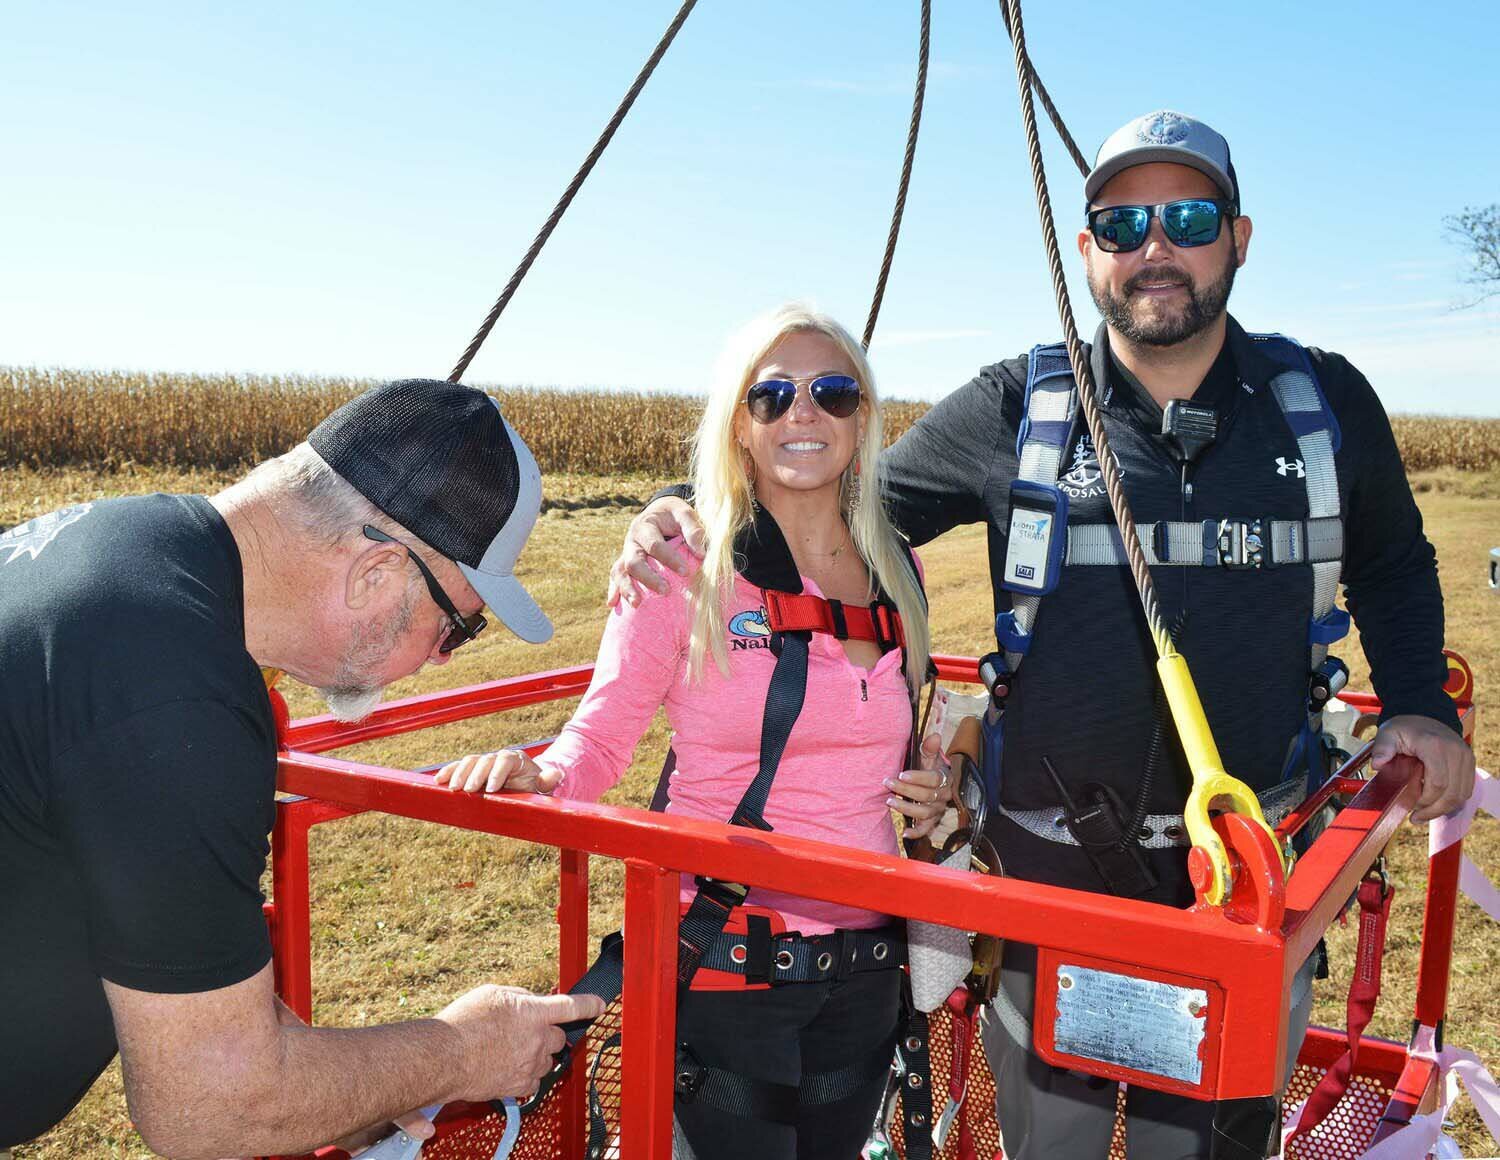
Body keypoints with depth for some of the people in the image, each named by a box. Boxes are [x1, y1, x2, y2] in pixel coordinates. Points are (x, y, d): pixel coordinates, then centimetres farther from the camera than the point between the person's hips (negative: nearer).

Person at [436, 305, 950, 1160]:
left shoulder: (896, 568, 4)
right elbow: (601, 737, -7)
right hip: (727, 962, -5)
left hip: (865, 961, 6)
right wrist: (541, 776, -28)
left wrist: (930, 794, 0)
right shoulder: (684, 567, -11)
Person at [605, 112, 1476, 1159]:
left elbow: (1394, 568, 17)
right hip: (1052, 862, -1)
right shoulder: (1014, 412, -5)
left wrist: (1421, 708, 3)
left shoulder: (1328, 402, 2)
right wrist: (704, 524, -14)